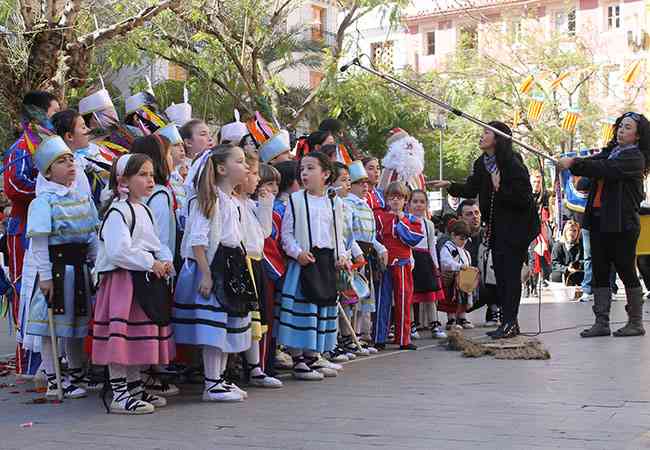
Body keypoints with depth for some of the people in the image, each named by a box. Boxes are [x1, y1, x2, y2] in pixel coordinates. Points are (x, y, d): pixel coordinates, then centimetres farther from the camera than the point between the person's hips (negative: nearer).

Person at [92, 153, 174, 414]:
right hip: (123, 279, -10)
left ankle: (135, 388, 27)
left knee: (140, 339, 16)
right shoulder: (117, 212, -14)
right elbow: (119, 251, -24)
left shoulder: (144, 210, 16)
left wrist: (165, 261, 1)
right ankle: (119, 396, -2)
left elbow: (155, 244, 21)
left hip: (147, 280, 10)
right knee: (121, 338, -7)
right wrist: (150, 263, -18)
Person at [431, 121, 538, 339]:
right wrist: (450, 186, -2)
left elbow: (522, 196, -19)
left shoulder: (512, 164, -17)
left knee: (510, 273, -8)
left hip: (515, 226, -8)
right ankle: (508, 322, 16)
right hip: (496, 227, 8)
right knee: (500, 273, 9)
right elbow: (471, 189, 10)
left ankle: (510, 322, -4)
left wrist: (500, 189, -23)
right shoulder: (482, 164, 7)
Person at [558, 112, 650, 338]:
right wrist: (571, 162, -17)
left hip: (622, 223, -7)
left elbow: (606, 170, -21)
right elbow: (594, 163, 3)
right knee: (599, 272, 5)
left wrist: (574, 163, -24)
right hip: (599, 219, 7)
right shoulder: (610, 151, 17)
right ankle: (601, 323, 9)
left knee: (626, 271, 0)